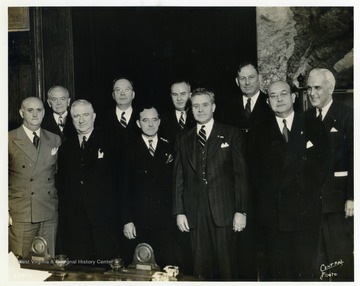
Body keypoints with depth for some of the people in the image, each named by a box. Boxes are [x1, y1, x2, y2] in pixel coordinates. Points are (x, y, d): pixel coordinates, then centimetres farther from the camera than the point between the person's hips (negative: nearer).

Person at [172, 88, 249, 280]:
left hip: (223, 210, -2)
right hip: (194, 213, 2)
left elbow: (240, 174, 0)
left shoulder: (230, 134, 5)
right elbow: (178, 178, 11)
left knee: (226, 266, 1)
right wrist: (179, 212, 4)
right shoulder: (183, 139, 12)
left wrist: (241, 210, -6)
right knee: (201, 268, 7)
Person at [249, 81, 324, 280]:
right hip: (272, 212, 1)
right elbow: (255, 171, 4)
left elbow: (320, 165, 4)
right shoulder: (260, 132, 7)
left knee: (305, 269, 7)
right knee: (276, 269, 9)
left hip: (305, 211, 0)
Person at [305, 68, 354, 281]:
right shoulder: (306, 118, 9)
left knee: (342, 254, 5)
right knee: (317, 255, 12)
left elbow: (354, 158, -10)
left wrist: (352, 197, -14)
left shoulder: (347, 115, -5)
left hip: (338, 197, -4)